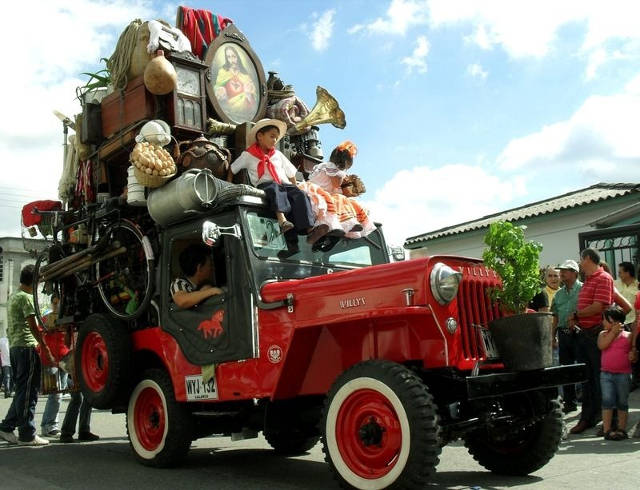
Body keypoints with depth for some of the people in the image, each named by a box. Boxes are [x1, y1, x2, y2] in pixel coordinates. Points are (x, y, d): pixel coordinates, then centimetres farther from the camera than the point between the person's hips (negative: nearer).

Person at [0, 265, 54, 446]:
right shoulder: (26, 297, -10)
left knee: (22, 390, 15)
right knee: (28, 392, -6)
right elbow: (32, 326, -15)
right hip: (27, 346, -10)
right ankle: (27, 435, -3)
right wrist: (46, 348, -15)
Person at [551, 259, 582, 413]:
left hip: (578, 333, -6)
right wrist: (553, 336, 14)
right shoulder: (559, 294, 15)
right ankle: (569, 402, 19)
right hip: (563, 334, 6)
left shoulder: (582, 289, -5)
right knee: (565, 368, 10)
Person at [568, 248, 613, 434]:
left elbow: (598, 307, -19)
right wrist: (575, 320, 2)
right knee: (586, 379, 12)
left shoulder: (603, 278, -10)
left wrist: (576, 315, -7)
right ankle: (587, 418, 19)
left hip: (597, 333, -9)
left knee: (601, 378, -2)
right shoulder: (587, 281, 18)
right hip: (583, 334, 9)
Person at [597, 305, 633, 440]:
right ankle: (607, 429, -2)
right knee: (607, 401, -4)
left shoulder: (628, 336, 0)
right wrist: (613, 332, -11)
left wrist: (633, 355, -15)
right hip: (606, 373, 1)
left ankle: (621, 429, 18)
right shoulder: (603, 334, 7)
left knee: (622, 402, 8)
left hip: (623, 374, -1)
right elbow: (601, 345, -12)